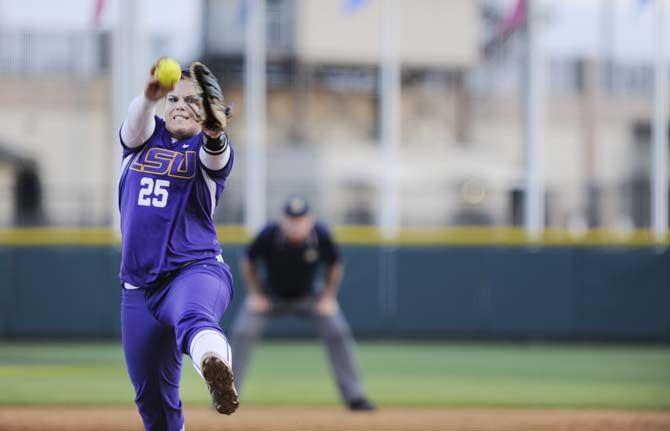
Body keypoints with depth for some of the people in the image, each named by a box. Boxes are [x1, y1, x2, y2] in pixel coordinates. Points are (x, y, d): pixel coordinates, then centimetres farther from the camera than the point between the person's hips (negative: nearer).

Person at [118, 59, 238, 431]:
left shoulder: (208, 148, 5)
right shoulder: (144, 138, 12)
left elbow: (216, 156, -20)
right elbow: (137, 120, -11)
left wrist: (214, 134, -45)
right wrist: (150, 96, -35)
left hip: (197, 270, -5)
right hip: (139, 285, 5)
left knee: (192, 315, -40)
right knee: (152, 397, 8)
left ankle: (216, 368, -71)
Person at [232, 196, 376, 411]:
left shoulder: (320, 236, -27)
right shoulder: (269, 235, -30)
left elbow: (335, 265, -6)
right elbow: (248, 262, -10)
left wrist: (329, 297, -10)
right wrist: (255, 295, -13)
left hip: (308, 295, 1)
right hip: (270, 294, -1)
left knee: (338, 332, -13)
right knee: (243, 332, -18)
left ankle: (354, 396, -2)